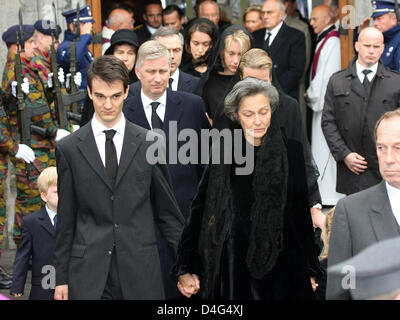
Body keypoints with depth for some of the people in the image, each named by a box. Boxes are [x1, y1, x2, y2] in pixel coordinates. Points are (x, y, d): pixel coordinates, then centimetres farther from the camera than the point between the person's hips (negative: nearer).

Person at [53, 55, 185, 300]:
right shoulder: (69, 148, 5)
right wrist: (61, 277, 5)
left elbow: (167, 211, 9)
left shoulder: (150, 143, 5)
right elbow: (66, 218, 7)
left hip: (141, 271, 0)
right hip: (88, 273, 0)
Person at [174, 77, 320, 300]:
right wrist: (186, 269, -4)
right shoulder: (222, 154, 1)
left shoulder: (290, 152, -1)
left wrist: (309, 269, 4)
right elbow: (200, 211, 1)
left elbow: (301, 212, 3)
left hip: (279, 264, 0)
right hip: (232, 269, 1)